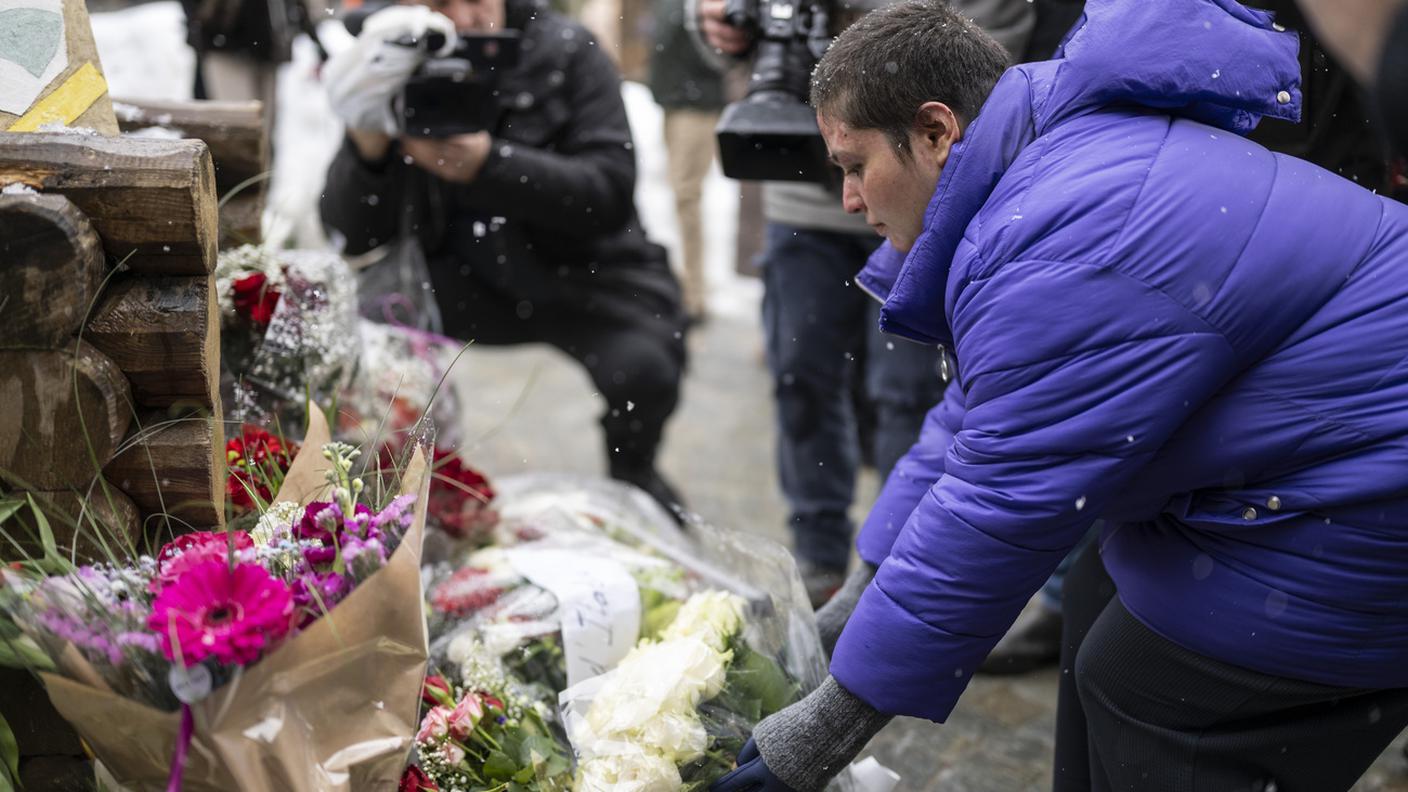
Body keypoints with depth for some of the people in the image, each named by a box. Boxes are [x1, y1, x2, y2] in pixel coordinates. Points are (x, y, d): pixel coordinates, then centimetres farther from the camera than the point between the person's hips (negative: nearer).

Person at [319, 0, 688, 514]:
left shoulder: (566, 52, -8)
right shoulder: (395, 72, -3)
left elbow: (609, 191, -19)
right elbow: (352, 235, -8)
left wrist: (489, 164, -32)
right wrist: (366, 147, -28)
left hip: (588, 274, -3)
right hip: (468, 283, 3)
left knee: (642, 369, -30)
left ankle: (632, 473, 5)